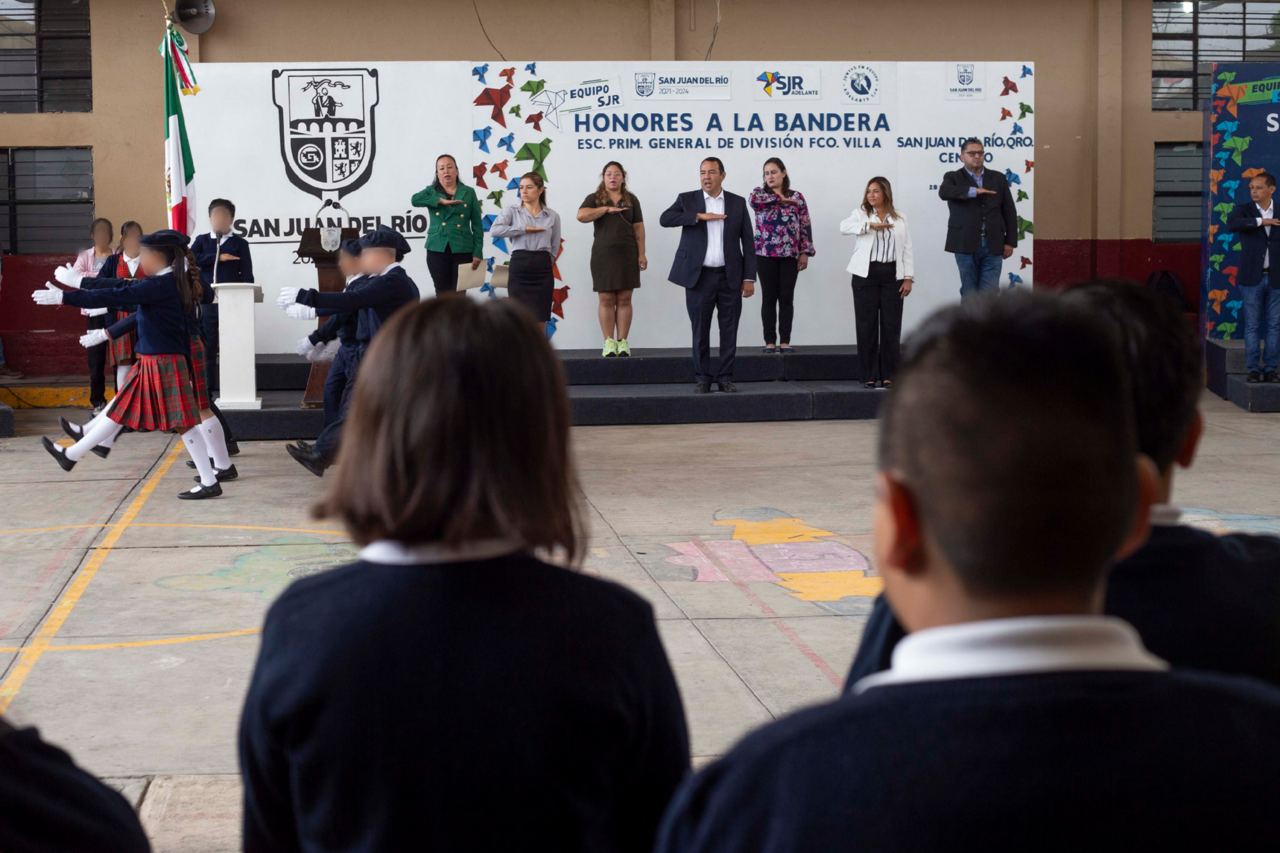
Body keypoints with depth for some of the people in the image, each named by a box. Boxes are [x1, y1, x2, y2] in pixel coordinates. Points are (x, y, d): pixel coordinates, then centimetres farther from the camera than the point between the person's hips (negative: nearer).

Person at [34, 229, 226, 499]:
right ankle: (71, 455, 25)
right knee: (121, 411, 16)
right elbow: (123, 287, 18)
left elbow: (115, 296, -20)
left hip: (164, 364, -10)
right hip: (152, 363, 10)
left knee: (182, 422, -4)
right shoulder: (167, 283, 10)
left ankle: (209, 482, 1)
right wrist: (80, 281, 24)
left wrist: (64, 297, -17)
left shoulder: (162, 285, -19)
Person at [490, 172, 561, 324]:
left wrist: (543, 263, 8)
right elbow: (494, 230, -13)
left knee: (540, 320, 2)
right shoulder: (512, 211, 4)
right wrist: (524, 229, -13)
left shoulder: (552, 216, 10)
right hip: (519, 267, -2)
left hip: (543, 270, 2)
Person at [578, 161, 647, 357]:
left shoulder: (631, 200, 11)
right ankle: (609, 342, 2)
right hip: (603, 254, -1)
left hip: (627, 254, 1)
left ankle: (622, 342, 4)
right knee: (606, 300, -2)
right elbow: (581, 215, -12)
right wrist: (607, 209, -13)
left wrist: (641, 254, 1)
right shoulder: (595, 199, 6)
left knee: (624, 299, 1)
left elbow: (638, 228, 8)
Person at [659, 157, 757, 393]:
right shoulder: (687, 200, 5)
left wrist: (749, 277, -1)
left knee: (729, 331, 3)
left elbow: (748, 241, 5)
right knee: (700, 331, 3)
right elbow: (665, 219, -12)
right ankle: (702, 378, 11)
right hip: (699, 277, -1)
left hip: (730, 277, 1)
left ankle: (725, 377, 11)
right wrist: (699, 216, -18)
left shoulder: (738, 203, 7)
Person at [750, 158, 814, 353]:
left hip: (790, 254, 1)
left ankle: (785, 341, 5)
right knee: (769, 298, 1)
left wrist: (805, 252, -2)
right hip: (765, 254, -1)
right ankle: (770, 341, 5)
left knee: (787, 298, 1)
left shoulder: (796, 196, 8)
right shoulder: (758, 192, 7)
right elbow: (755, 200, -19)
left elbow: (805, 226, 6)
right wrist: (780, 198, -10)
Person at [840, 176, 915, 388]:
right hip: (866, 274, -1)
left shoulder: (900, 218, 12)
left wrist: (908, 277, 0)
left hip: (892, 275, 1)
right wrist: (870, 225, -25)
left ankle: (888, 375, 7)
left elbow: (907, 249, 9)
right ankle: (870, 375, 5)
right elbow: (844, 227, -14)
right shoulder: (861, 213, 6)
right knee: (866, 325, -1)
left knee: (891, 325, 0)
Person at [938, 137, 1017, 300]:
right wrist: (973, 191, -26)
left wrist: (1010, 242, 4)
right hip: (966, 245, -1)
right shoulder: (953, 178, 4)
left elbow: (1009, 212, 10)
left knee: (990, 293, -3)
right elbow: (944, 192, -20)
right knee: (969, 293, 5)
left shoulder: (998, 178, 11)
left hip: (993, 245, 1)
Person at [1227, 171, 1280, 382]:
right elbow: (1231, 224, -22)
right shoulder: (1244, 210, 0)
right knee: (1252, 326, 2)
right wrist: (1260, 221, -24)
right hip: (1252, 278, -1)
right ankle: (1253, 369, 6)